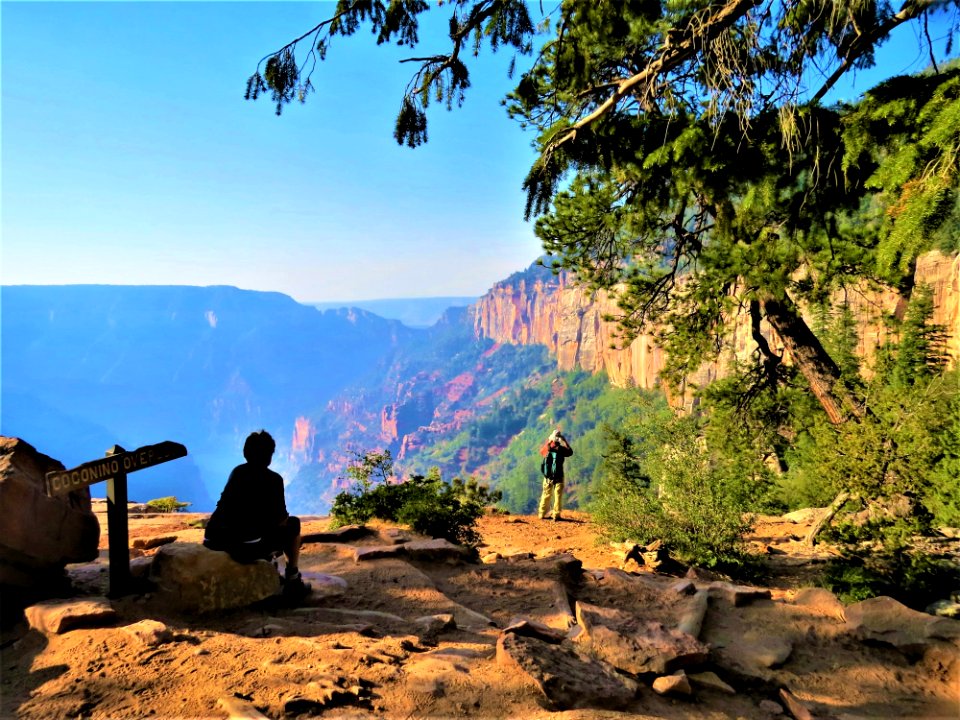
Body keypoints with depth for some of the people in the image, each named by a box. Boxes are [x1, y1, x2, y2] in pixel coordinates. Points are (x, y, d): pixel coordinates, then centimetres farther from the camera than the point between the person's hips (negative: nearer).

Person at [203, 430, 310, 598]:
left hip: (213, 542, 7)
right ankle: (293, 581, 23)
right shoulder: (273, 479, -2)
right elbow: (279, 521, -1)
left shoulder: (237, 471, 15)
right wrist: (285, 517, 24)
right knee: (293, 524, 17)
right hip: (248, 547, -6)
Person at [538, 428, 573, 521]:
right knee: (558, 495, 4)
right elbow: (570, 451, 6)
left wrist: (548, 440, 23)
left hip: (547, 476, 4)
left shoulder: (547, 448, -2)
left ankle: (542, 514, 18)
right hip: (558, 476, -4)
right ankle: (556, 515, 1)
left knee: (546, 495, 14)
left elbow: (541, 450, 22)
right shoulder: (560, 449, -12)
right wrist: (564, 441, 9)